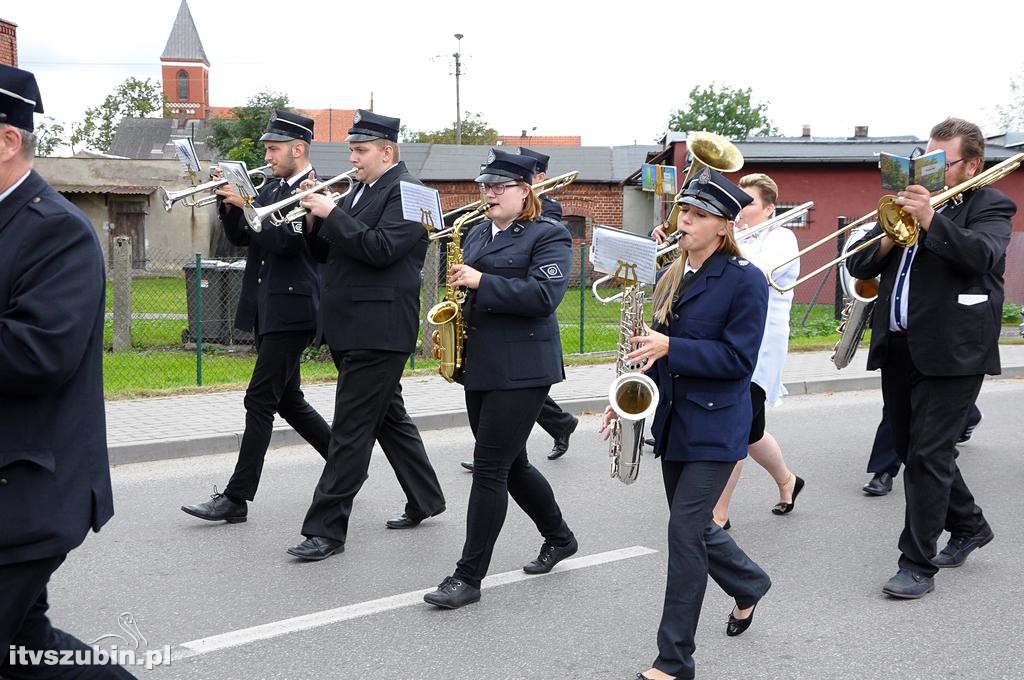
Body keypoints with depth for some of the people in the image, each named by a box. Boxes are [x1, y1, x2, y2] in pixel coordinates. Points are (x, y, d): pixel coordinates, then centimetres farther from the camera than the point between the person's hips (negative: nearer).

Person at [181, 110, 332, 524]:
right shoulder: (270, 188, 15)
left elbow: (285, 241, -22)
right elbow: (240, 237, 15)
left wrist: (246, 205, -20)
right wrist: (228, 202, 0)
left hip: (290, 311, -9)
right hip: (266, 312, 9)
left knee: (260, 401, -9)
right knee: (287, 399, 14)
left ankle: (236, 499, -6)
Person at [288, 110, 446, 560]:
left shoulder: (406, 191, -10)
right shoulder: (361, 191, 16)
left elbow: (381, 249, -24)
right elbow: (325, 253, 16)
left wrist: (332, 214, -19)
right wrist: (316, 218, -2)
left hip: (379, 329, -9)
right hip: (353, 328, 9)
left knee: (351, 430, -8)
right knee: (388, 416, 18)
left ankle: (326, 529, -5)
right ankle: (424, 500, 31)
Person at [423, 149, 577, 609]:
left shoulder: (549, 237, -7)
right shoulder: (478, 234, 15)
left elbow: (545, 295, -21)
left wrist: (481, 281, -22)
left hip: (521, 370, -8)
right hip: (480, 364, 8)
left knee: (491, 467, -9)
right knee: (510, 463, 15)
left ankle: (469, 576, -3)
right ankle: (559, 537, 37)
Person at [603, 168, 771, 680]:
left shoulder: (745, 281, -12)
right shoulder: (669, 277, 9)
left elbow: (738, 359, -17)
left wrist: (671, 348, -24)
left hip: (715, 427, -7)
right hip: (672, 421, 7)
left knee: (685, 532, -8)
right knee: (692, 527, 16)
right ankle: (749, 585, 46)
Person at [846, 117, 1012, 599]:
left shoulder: (988, 206, -1)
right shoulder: (911, 203, 16)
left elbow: (984, 254, -22)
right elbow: (859, 266, 12)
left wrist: (931, 220, -29)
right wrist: (886, 241, -7)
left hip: (950, 353, -7)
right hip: (899, 347, 7)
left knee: (928, 456, -8)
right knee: (912, 449, 17)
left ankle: (918, 565, -1)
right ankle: (969, 525, 37)